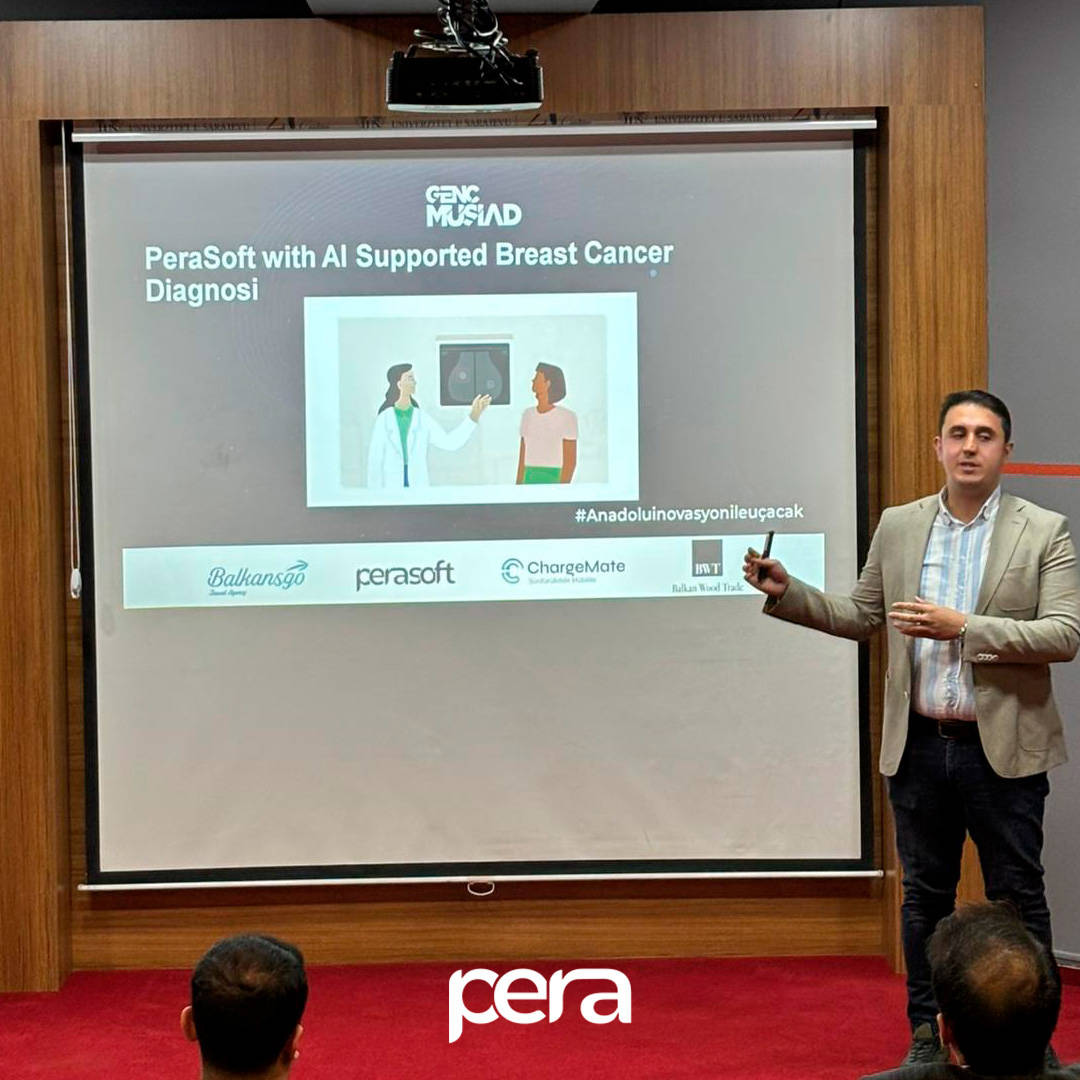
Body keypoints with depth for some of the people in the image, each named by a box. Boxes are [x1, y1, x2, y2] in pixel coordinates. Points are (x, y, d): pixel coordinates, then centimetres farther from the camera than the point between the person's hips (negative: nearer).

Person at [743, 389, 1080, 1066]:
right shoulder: (898, 528, 7)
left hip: (1004, 749, -3)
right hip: (920, 747, 3)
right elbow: (861, 617, 15)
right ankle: (929, 1032, 24)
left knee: (1017, 897, 6)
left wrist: (963, 628, -20)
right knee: (926, 895, 12)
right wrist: (786, 592, 1)